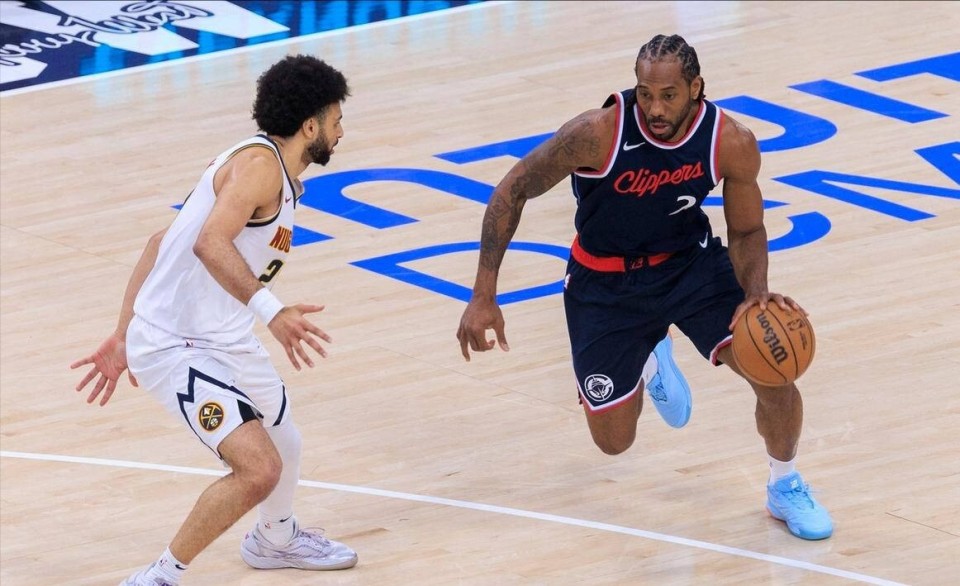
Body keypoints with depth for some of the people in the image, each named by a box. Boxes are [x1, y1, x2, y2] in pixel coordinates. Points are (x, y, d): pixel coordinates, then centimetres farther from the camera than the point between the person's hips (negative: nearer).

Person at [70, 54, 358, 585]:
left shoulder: (276, 177, 13)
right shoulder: (260, 163, -17)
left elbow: (161, 242, 18)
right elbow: (210, 242, -34)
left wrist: (122, 339, 20)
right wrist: (271, 310, -41)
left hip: (224, 340, 10)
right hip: (178, 347, -10)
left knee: (283, 447, 27)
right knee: (257, 470, -22)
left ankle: (276, 539, 57)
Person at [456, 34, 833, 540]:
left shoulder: (732, 144, -23)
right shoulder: (599, 133, -32)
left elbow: (746, 231, -5)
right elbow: (512, 191, -19)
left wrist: (756, 294, -27)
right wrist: (484, 298, -22)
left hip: (692, 261, 1)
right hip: (606, 281, -1)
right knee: (614, 440, 4)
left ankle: (785, 486, 16)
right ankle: (647, 358, 40)